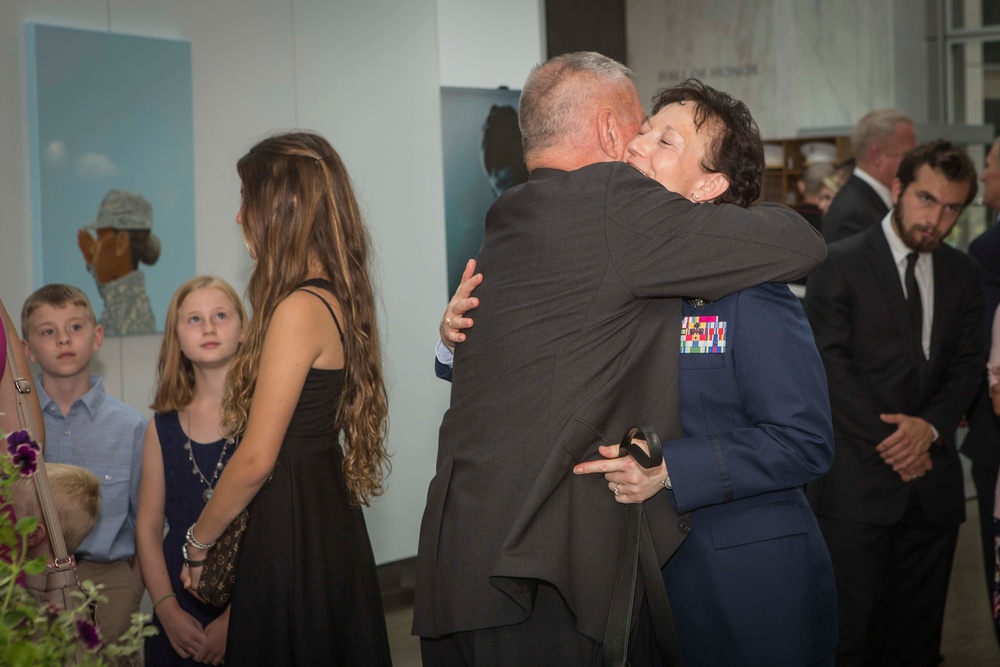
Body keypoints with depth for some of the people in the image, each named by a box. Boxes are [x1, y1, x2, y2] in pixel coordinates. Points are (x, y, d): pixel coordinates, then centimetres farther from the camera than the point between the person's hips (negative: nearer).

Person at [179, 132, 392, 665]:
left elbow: (256, 459, -18)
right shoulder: (339, 297, 8)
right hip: (331, 518, 9)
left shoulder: (299, 310, -19)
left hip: (291, 535, -9)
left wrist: (198, 541, -5)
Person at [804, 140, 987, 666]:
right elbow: (830, 365, -9)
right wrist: (888, 444, -12)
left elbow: (968, 366, 9)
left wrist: (931, 425, -10)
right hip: (857, 481, -5)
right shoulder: (839, 264, -4)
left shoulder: (963, 276, 13)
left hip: (933, 482, 5)